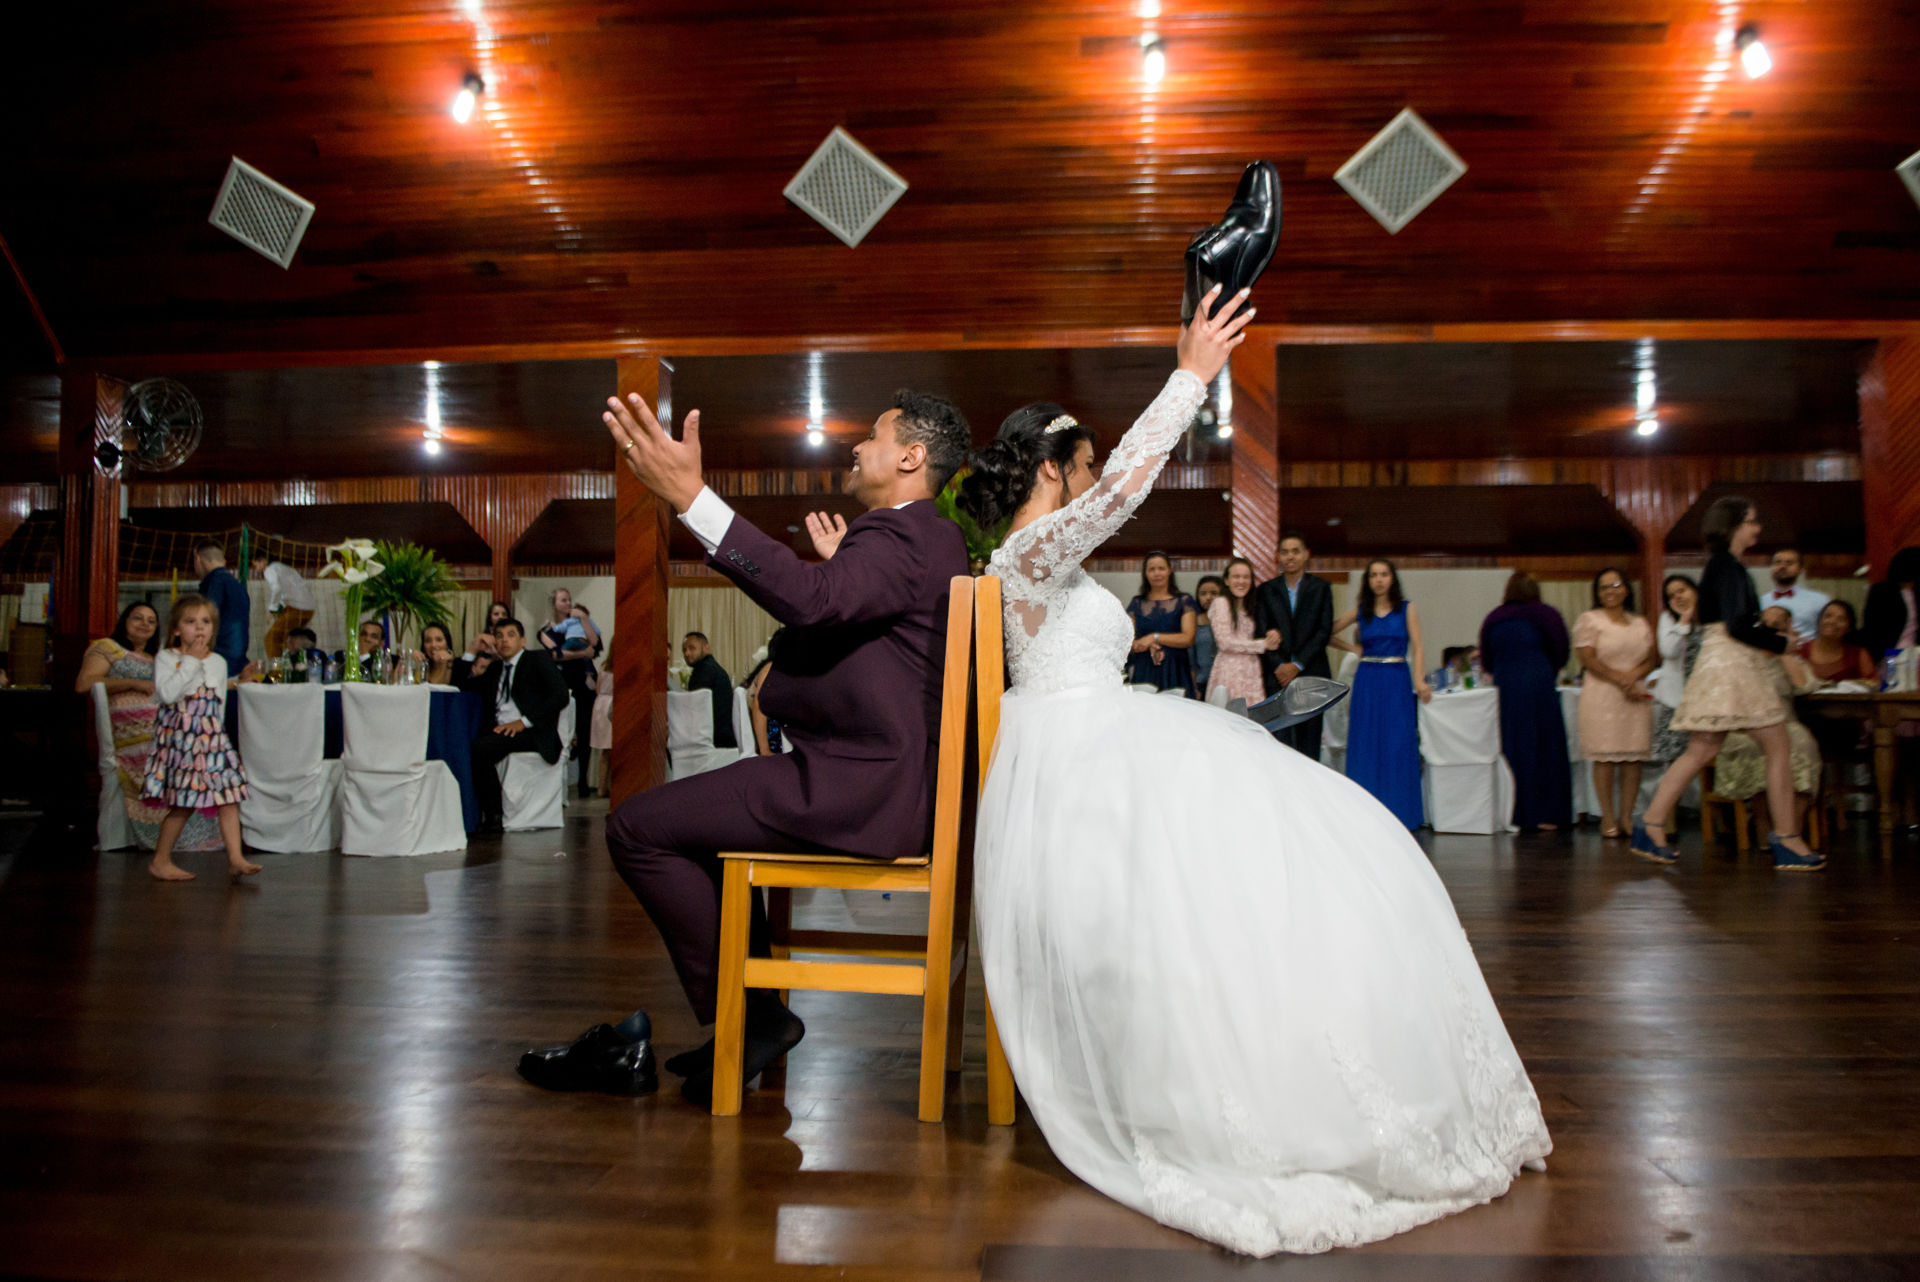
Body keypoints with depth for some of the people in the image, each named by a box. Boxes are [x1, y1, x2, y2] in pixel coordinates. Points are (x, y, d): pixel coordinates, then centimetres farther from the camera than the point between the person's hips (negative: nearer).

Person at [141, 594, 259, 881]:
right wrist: (191, 660, -15)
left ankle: (235, 858, -1)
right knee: (183, 803, -4)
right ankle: (160, 860, 13)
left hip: (211, 739, 5)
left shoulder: (218, 662, 12)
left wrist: (215, 732, 16)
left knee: (229, 797, -2)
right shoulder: (166, 659, -2)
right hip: (179, 738, -5)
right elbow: (167, 693, -19)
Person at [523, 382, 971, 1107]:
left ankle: (747, 1018, 0)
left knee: (640, 826, -11)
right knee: (697, 811, 28)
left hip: (860, 791, -11)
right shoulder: (932, 539, 21)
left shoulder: (902, 537, -13)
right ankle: (753, 1020, 26)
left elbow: (811, 601, -34)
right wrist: (838, 565, 33)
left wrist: (692, 499, -35)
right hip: (883, 780, 11)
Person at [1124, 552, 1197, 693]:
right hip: (1142, 671, 1)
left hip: (1174, 671, -1)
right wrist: (1148, 645, -13)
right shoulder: (1136, 604, 13)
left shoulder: (1184, 601, 8)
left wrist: (1155, 637, -9)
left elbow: (1188, 639, -3)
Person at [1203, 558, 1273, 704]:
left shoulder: (1250, 607, 20)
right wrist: (1263, 644, -4)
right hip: (1230, 670, -6)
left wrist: (1271, 636, -6)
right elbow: (1225, 642, -9)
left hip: (1251, 672, 6)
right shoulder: (1220, 603, -1)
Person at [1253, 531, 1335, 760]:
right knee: (1280, 739, -7)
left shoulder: (1321, 588, 8)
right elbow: (1262, 632, 4)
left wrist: (1297, 665, -8)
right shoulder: (1266, 590, 10)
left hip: (1311, 674, 0)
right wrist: (1279, 666, -9)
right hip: (1277, 675, 0)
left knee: (1309, 740, -1)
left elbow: (1324, 632, 1)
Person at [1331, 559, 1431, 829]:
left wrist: (1419, 680, -15)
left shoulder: (1406, 608, 4)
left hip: (1397, 684, -1)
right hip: (1368, 683, 1)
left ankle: (1399, 815, 6)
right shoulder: (1360, 610, 7)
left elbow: (1417, 647, -2)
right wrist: (1353, 648, 4)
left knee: (1398, 746, -2)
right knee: (1366, 748, 0)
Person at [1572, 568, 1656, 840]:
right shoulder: (1589, 620, 4)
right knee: (1605, 757, -7)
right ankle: (1608, 819, -1)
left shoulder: (1640, 623, 18)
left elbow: (1654, 658, 12)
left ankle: (1626, 817, 6)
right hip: (1602, 694, -4)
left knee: (1634, 757, 0)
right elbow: (1588, 659, -6)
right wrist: (1620, 679, -13)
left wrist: (1633, 675, -9)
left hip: (1637, 694, 4)